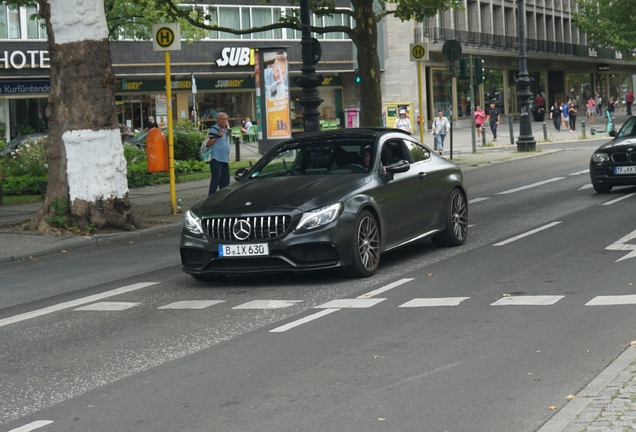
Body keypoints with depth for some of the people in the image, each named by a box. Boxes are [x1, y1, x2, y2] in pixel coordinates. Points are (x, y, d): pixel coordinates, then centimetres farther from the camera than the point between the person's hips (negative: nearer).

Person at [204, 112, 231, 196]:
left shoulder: (226, 130, 18)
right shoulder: (214, 129, -9)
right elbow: (208, 144, -17)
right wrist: (217, 136, -24)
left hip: (225, 160, 9)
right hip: (216, 160, -9)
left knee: (225, 181, 11)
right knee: (215, 180, -11)